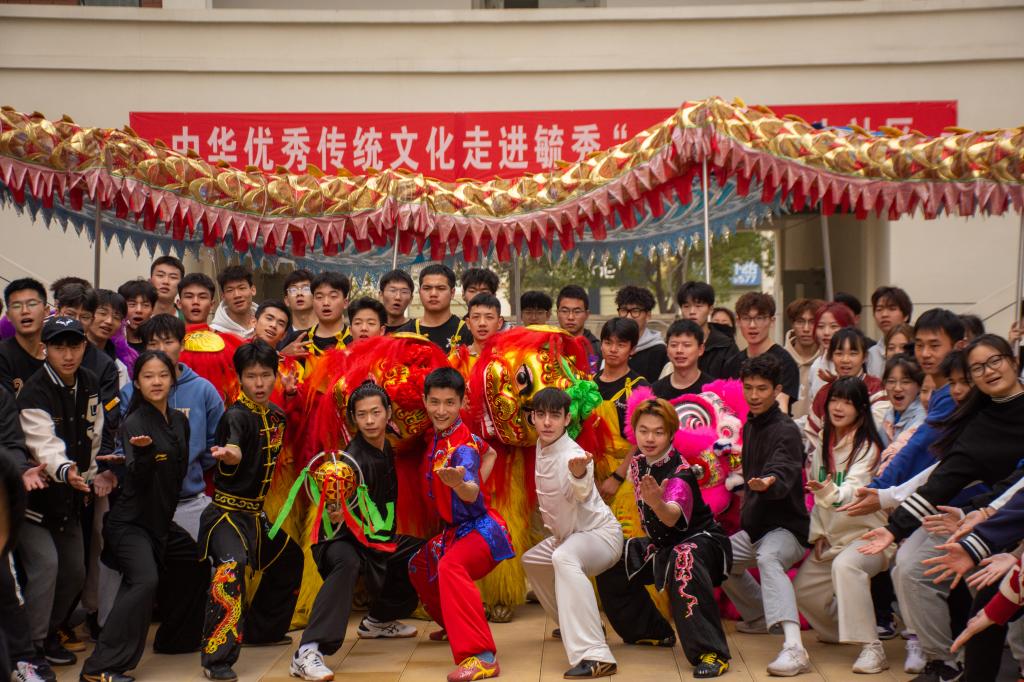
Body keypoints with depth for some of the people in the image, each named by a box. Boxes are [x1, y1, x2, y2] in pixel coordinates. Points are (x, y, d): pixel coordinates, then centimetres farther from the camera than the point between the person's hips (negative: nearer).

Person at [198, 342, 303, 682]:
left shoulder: (276, 415, 6)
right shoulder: (236, 415, -17)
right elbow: (233, 450, -41)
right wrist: (229, 455, -60)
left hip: (256, 511, 9)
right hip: (228, 510, -9)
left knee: (289, 558, 22)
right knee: (231, 567, -29)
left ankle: (261, 629, 39)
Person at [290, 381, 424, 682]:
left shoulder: (386, 447, 0)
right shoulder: (355, 458, -23)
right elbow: (344, 506, -36)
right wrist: (336, 513, -56)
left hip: (376, 538, 8)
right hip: (341, 539, -8)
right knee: (347, 563, -39)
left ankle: (377, 621, 35)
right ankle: (308, 653, -45)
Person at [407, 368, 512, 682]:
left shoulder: (462, 446, -24)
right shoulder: (436, 435, 2)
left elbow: (472, 493, -42)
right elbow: (489, 453, 18)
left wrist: (460, 484, -64)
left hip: (480, 527, -10)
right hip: (456, 528, 10)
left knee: (450, 566, -36)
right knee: (419, 566, 26)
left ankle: (482, 656, -41)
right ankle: (453, 625, 48)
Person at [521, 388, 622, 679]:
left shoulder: (573, 454, -28)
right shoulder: (541, 446, -3)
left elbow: (582, 491, -51)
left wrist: (579, 473, -70)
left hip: (600, 532, -10)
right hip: (566, 534, 10)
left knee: (564, 558, -39)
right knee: (531, 560, 28)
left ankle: (594, 656, -47)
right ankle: (576, 625, 43)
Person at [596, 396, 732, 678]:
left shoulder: (679, 473, -28)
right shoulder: (638, 464, -5)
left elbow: (673, 517, -49)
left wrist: (658, 504, -68)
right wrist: (651, 542, 5)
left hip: (701, 540, -9)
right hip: (663, 544, 9)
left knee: (684, 560, -41)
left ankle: (712, 653, -40)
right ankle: (652, 631, 28)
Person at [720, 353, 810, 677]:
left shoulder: (786, 431, -17)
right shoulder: (749, 426, 9)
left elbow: (782, 472, -36)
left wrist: (769, 483, -56)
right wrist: (747, 511, 16)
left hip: (786, 528, -10)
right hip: (755, 527, 10)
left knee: (767, 557, -38)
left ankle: (794, 648, -53)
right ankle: (760, 617, 39)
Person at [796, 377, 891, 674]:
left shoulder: (867, 447, -13)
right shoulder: (823, 444, 8)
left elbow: (853, 491, -29)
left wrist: (831, 493, -50)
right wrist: (817, 532, 8)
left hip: (866, 533, -8)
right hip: (832, 538, 8)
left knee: (845, 566, -38)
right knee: (801, 589, 9)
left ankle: (871, 648, -35)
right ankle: (842, 631, 36)